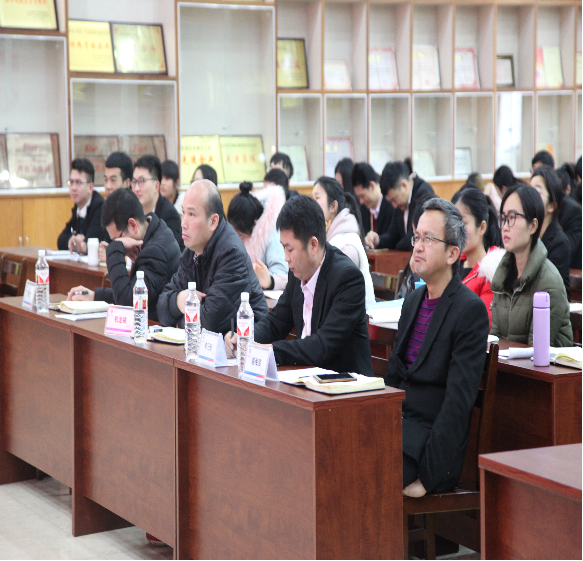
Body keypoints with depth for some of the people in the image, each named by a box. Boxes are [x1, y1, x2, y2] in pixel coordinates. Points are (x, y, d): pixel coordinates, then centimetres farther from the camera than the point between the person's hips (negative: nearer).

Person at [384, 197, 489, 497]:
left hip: (432, 432, -7)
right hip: (399, 421, 7)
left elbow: (459, 399, -16)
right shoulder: (413, 300, 16)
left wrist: (427, 477, -18)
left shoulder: (470, 309, -10)